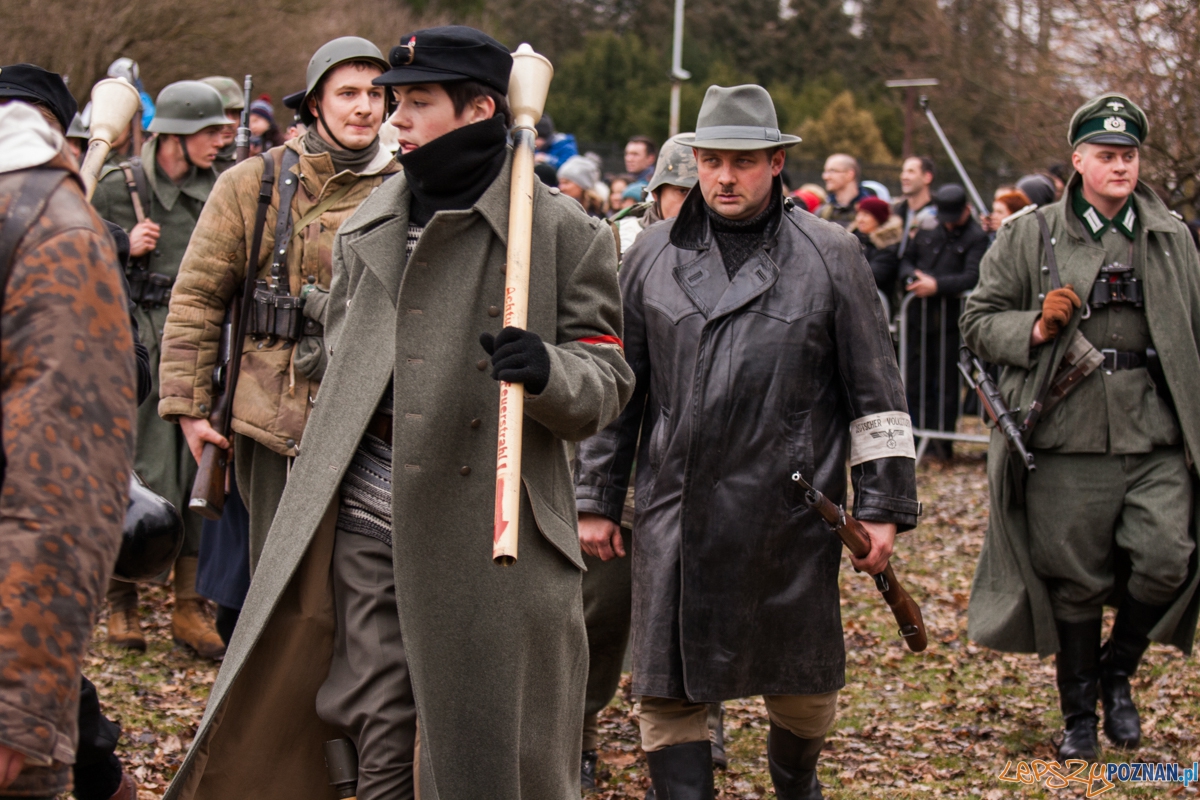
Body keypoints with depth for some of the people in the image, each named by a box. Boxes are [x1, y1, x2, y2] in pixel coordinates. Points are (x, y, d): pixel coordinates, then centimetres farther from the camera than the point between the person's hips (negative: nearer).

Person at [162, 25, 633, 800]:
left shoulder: (563, 232, -3)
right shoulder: (368, 227, 13)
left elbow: (606, 380, -3)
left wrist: (547, 371, -25)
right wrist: (324, 470, 22)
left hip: (493, 526, -5)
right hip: (369, 510, 5)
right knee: (375, 734, 10)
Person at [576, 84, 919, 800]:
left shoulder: (831, 255, 2)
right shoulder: (653, 256, 9)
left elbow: (876, 392, 2)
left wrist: (884, 507, -1)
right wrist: (597, 499, 10)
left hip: (791, 516, -1)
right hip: (676, 513, 2)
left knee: (805, 683, 11)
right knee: (667, 686, 0)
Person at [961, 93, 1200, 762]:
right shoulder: (1029, 237, 4)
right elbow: (980, 323, 6)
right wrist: (1036, 329, -14)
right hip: (1069, 439, -2)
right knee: (1075, 583, 5)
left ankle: (1118, 669, 16)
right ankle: (1080, 714, 23)